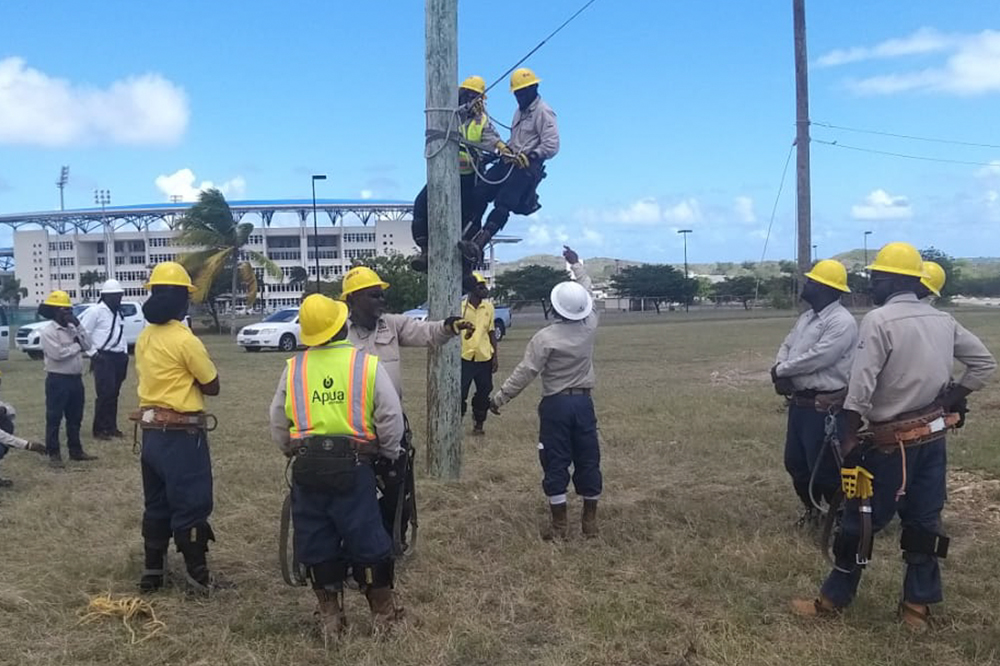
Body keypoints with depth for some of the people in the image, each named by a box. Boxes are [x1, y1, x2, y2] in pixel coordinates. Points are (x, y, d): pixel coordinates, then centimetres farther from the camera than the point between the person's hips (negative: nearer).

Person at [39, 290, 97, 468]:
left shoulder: (71, 328, 13)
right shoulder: (47, 331, -10)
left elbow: (87, 345, 4)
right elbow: (57, 354, -21)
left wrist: (78, 326, -4)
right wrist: (77, 346, -8)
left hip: (76, 378, 7)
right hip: (57, 380, -7)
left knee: (75, 417, 14)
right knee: (54, 418, 0)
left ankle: (76, 450, 24)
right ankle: (54, 454, 5)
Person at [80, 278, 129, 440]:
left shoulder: (118, 312, 16)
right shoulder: (95, 311, -9)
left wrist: (125, 353, 14)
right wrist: (92, 353, -12)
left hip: (118, 357, 8)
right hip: (103, 358, -8)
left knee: (114, 394, 12)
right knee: (105, 394, -9)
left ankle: (111, 427, 20)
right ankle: (99, 430, -2)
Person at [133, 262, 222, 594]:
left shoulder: (144, 338, 7)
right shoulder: (185, 339, -17)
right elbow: (212, 386, -9)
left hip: (151, 431, 8)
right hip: (181, 435, -8)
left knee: (157, 504, 16)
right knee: (190, 505, 1)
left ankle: (152, 571, 23)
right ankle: (198, 575, 8)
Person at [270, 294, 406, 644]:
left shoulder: (293, 369, 4)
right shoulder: (367, 365, -4)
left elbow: (278, 424, 10)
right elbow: (391, 418, -5)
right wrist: (389, 453, 11)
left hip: (307, 466, 2)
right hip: (353, 465, -2)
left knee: (317, 541, 12)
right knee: (367, 538, 9)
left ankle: (330, 618, 21)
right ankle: (383, 612, 20)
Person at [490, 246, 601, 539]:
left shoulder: (546, 337, -14)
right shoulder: (589, 327, -2)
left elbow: (525, 373, -14)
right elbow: (587, 292, 17)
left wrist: (499, 397, -6)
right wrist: (577, 264, 29)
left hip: (556, 404, -4)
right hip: (583, 401, 4)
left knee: (556, 463, 2)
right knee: (588, 461, 10)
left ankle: (559, 525, 6)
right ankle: (590, 521, 17)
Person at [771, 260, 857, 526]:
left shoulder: (842, 321, -17)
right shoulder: (806, 317, 13)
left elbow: (816, 358, -24)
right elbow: (787, 346, 13)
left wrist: (781, 370, -12)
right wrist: (781, 371, -9)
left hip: (824, 407, -9)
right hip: (799, 401, 9)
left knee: (824, 466, -2)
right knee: (794, 462, 17)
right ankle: (811, 508, 37)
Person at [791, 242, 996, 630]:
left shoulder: (880, 319, -16)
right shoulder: (943, 321, 6)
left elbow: (860, 387, -21)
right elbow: (984, 363, 14)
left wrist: (848, 439, -17)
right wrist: (952, 399, 11)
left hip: (894, 443, -7)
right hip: (934, 437, 7)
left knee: (861, 521, 4)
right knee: (924, 522, 13)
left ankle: (834, 599, 15)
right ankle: (918, 607, 20)